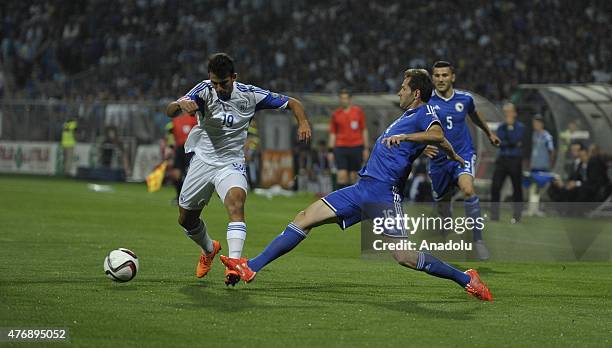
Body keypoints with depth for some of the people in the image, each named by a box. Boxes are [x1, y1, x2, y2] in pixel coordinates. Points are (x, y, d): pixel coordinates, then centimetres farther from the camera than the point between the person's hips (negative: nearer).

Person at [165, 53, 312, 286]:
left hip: (231, 164, -2)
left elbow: (292, 103, -2)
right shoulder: (204, 90, -14)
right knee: (186, 219, 12)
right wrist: (181, 104, -52)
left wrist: (303, 123, -23)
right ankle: (209, 249, 43)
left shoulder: (250, 94, -11)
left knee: (236, 202, -31)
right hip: (202, 160, 2)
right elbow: (170, 112, -28)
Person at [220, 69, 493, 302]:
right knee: (305, 218, 3)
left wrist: (403, 136, -35)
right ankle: (251, 268, 3)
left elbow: (437, 135, -28)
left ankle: (465, 279, 2)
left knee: (404, 256, -14)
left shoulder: (425, 113, -5)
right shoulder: (409, 115, 21)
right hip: (363, 188, 9)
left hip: (383, 192, -9)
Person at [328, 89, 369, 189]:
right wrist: (331, 151, 5)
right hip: (340, 147, -1)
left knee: (353, 177, 3)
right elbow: (332, 134, 10)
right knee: (342, 175, -13)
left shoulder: (358, 111, 5)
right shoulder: (335, 114, 6)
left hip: (356, 147, 1)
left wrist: (366, 148, 4)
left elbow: (364, 130, 8)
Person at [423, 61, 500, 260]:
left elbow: (474, 115, 23)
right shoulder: (427, 103, -8)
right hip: (439, 159, 1)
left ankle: (478, 239, -23)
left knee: (468, 190, -28)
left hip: (463, 154, -1)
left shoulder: (465, 99, 0)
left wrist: (489, 133, 38)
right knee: (442, 204, 10)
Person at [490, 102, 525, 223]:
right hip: (502, 159, 3)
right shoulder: (501, 127, 13)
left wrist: (510, 126, -9)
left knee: (517, 188, 0)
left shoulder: (520, 127, 2)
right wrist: (513, 144, -10)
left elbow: (515, 139, -15)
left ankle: (516, 216, 7)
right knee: (495, 187, -6)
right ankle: (494, 214, -3)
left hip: (515, 160, -3)